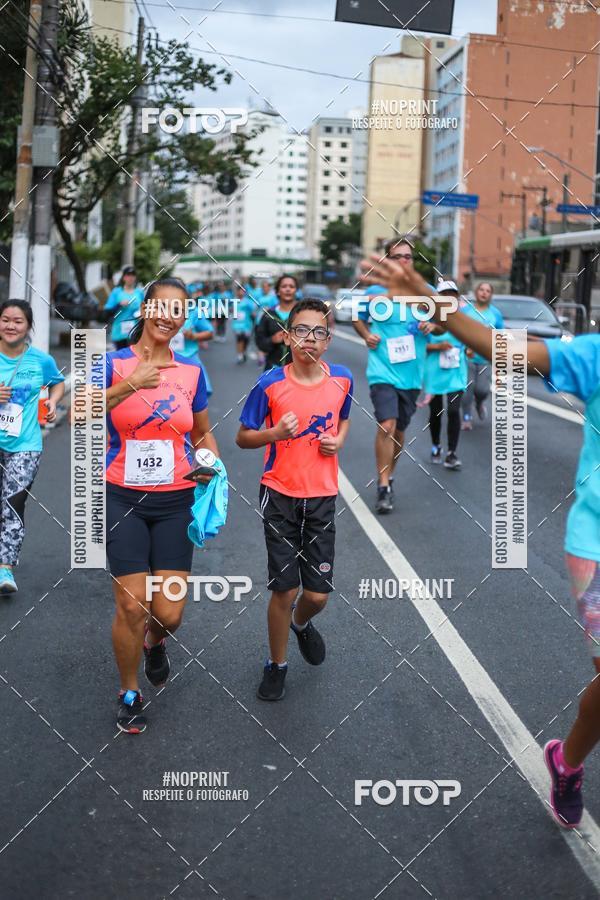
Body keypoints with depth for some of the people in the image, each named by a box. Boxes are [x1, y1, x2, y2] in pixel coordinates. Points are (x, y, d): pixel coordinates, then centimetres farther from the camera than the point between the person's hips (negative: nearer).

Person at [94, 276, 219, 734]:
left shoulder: (192, 371, 4)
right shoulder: (115, 363, -4)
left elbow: (203, 432, 16)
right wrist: (128, 386, -31)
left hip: (175, 502, 2)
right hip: (124, 499, -2)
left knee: (169, 613, -2)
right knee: (132, 606, -6)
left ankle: (154, 643, 37)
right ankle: (130, 693, 20)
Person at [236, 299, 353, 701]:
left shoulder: (342, 380, -1)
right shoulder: (270, 383, -9)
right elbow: (243, 437, 0)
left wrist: (339, 441, -2)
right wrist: (275, 433, -20)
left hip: (322, 497, 2)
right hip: (280, 495, -2)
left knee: (318, 594, 3)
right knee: (284, 589, 1)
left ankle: (302, 623, 41)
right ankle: (277, 664, 26)